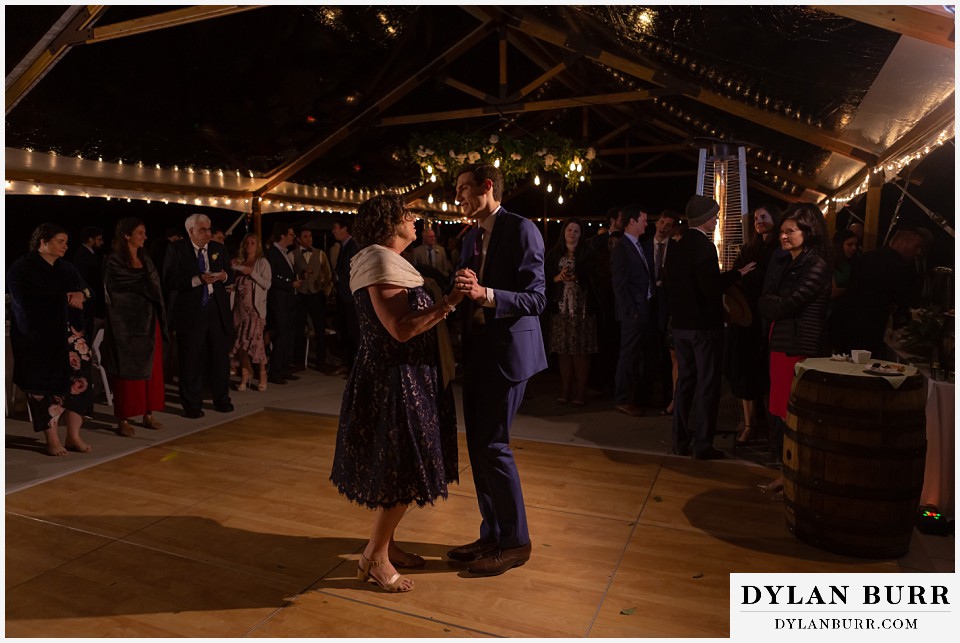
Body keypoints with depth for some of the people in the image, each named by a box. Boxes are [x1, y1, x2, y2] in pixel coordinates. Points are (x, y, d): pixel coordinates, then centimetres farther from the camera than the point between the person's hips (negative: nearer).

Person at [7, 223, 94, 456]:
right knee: (46, 385, -1)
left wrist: (81, 294, -15)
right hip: (40, 337, -5)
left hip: (70, 333, 5)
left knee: (78, 380, -2)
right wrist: (68, 298, -10)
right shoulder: (22, 269, -3)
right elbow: (28, 302, -16)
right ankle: (52, 440, 9)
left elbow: (86, 288, 9)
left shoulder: (65, 267, 16)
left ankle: (73, 436, 7)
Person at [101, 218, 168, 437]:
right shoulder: (114, 262, -6)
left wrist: (160, 320, 3)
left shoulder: (145, 259, 13)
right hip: (126, 323, -6)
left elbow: (153, 288, 11)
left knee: (151, 369, 7)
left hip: (148, 322, 6)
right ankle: (123, 419, 8)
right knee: (127, 371, -1)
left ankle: (148, 414, 16)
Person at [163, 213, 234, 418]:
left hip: (217, 309, 4)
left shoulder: (218, 249, 11)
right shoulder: (177, 249, -2)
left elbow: (230, 278, 14)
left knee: (220, 356, 9)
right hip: (190, 311, -3)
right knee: (191, 360, 4)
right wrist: (198, 280, -20)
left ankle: (222, 399, 23)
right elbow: (170, 280, -11)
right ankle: (192, 405, 16)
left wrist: (224, 276, -9)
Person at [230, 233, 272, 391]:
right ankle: (245, 374, 10)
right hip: (240, 305, 4)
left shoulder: (262, 263, 4)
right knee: (240, 340, 1)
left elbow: (267, 284, -5)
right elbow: (233, 282, 15)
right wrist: (233, 269, 0)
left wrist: (252, 273, -13)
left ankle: (262, 374, 2)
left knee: (255, 339, -11)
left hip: (255, 306, -4)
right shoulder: (238, 263, 15)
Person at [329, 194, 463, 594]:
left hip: (403, 378, 11)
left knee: (398, 468, 17)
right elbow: (401, 329, -25)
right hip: (392, 380, -11)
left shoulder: (390, 262, 16)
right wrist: (450, 301, -24)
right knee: (401, 472, -2)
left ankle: (385, 545, 31)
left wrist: (445, 302, 9)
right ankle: (374, 558, 14)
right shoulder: (379, 262, -17)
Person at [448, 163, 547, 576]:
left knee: (493, 445, -5)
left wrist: (485, 294, -29)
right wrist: (461, 288, -2)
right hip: (477, 352, 9)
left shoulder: (521, 230, -10)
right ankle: (491, 534, 27)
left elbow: (536, 298, -17)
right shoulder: (470, 239, 16)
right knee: (477, 446, 12)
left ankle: (515, 542, 13)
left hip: (508, 350, -8)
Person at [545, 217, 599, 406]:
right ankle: (565, 390, 9)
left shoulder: (588, 254, 5)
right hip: (561, 307, 2)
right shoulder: (553, 254, 11)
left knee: (581, 351, -5)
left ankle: (581, 392, 2)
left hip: (582, 307, -2)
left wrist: (575, 277, -17)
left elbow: (592, 279, -2)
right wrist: (558, 278, -11)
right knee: (563, 350, 1)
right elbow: (546, 278, 7)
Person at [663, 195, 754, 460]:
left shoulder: (677, 247, 9)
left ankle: (680, 440, 20)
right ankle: (703, 445, 6)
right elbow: (711, 287, -21)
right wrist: (737, 273, -10)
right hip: (705, 325, -8)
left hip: (681, 325, 8)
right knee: (707, 384, 1)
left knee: (685, 380, 14)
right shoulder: (704, 246, -15)